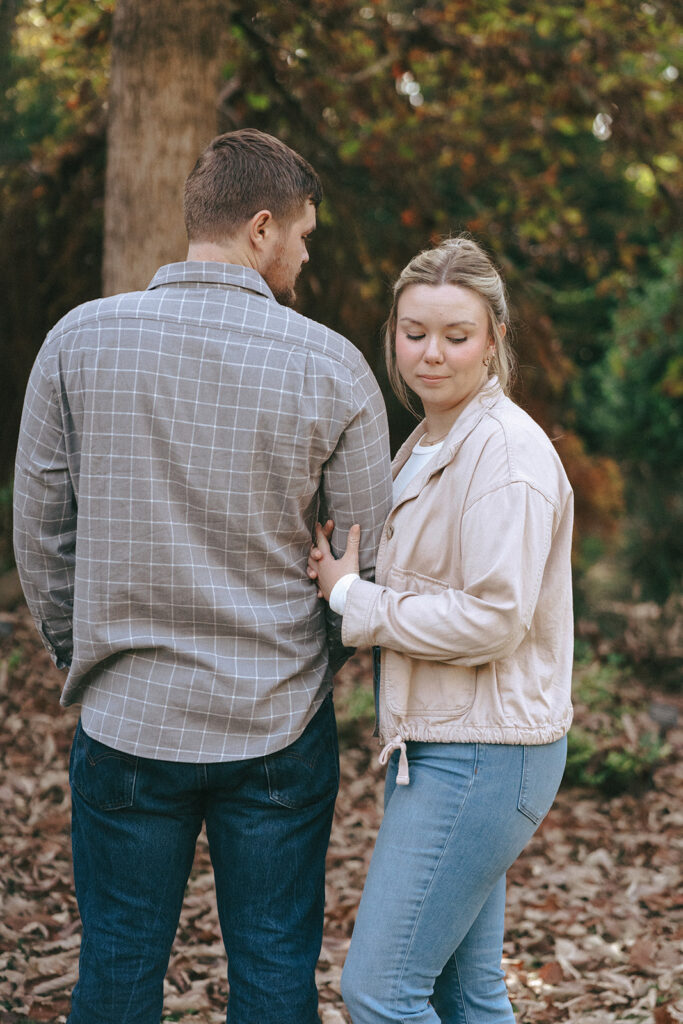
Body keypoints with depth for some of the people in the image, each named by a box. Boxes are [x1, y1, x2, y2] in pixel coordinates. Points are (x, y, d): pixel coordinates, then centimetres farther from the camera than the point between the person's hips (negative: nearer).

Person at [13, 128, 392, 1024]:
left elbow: (40, 531, 2)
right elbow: (368, 561, -1)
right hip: (279, 728, -1)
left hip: (126, 717, 1)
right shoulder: (331, 367, -8)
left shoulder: (80, 339, -4)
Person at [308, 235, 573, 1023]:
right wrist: (343, 578, 5)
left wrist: (352, 597, -13)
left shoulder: (507, 450, -16)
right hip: (436, 742, 9)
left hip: (483, 754, -9)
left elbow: (495, 618, -22)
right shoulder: (429, 443, 14)